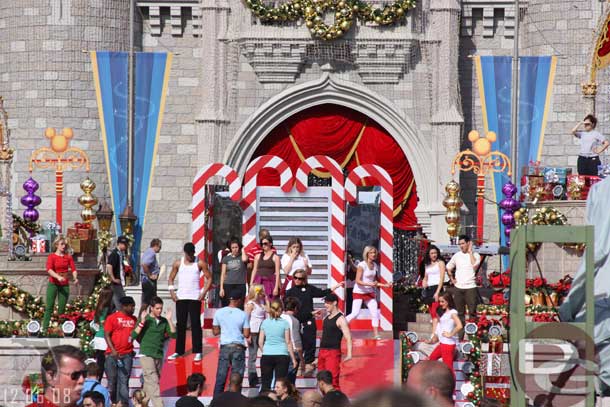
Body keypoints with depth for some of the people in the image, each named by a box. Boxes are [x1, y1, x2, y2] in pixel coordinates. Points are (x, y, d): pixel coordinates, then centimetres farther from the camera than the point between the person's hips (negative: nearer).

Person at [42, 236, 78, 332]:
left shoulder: (68, 257, 9)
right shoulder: (52, 256, -1)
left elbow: (73, 269, 1)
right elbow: (49, 269, -16)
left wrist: (75, 278, -21)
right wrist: (58, 277, -33)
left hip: (64, 285, 3)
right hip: (53, 284, -3)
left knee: (62, 308, 2)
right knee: (49, 307, -6)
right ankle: (45, 329, -7)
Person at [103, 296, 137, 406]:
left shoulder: (133, 319, 11)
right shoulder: (112, 318, -2)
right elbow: (107, 334, -5)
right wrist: (113, 350, -14)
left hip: (127, 354, 3)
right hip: (113, 354, -3)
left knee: (124, 381, -1)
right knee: (112, 380, 4)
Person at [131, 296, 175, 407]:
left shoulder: (164, 321, 10)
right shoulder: (145, 319, -1)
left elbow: (174, 335, 4)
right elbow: (134, 335, -6)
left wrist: (169, 320, -5)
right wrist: (142, 322, -16)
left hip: (159, 356, 5)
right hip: (146, 355, -5)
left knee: (148, 384, 8)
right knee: (153, 382, -14)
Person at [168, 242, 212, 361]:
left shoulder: (200, 263, -1)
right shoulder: (178, 263, 6)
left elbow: (209, 278, 3)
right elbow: (171, 278, 14)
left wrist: (204, 292, -7)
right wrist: (172, 291, 0)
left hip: (195, 298, -2)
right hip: (181, 297, 2)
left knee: (196, 324, -4)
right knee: (180, 325, 6)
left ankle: (198, 352, -1)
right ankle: (179, 351, 13)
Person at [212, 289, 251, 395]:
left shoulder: (219, 312, 0)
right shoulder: (243, 315, -6)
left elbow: (215, 332, 6)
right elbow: (246, 334, -5)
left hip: (224, 347, 2)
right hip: (238, 347, -2)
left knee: (221, 376, 5)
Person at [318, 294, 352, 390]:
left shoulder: (340, 319, -9)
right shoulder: (326, 318, 16)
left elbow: (348, 337, -16)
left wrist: (349, 354, -27)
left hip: (333, 352, -8)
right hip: (322, 351, 8)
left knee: (332, 380, -14)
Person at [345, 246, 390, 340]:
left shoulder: (375, 266, 7)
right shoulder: (362, 265, -13)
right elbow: (358, 281, -17)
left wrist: (384, 285, 3)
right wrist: (369, 284, -27)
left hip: (369, 292, 6)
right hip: (359, 292, -6)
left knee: (375, 313, -2)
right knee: (355, 313, -13)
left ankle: (376, 334, 2)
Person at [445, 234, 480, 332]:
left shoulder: (475, 255, 0)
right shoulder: (456, 256, 12)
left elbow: (475, 265, -20)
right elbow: (448, 267, 23)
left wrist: (470, 252, -11)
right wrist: (452, 278, 10)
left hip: (470, 287, -4)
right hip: (458, 287, 4)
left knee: (472, 311, -6)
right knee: (460, 312, 8)